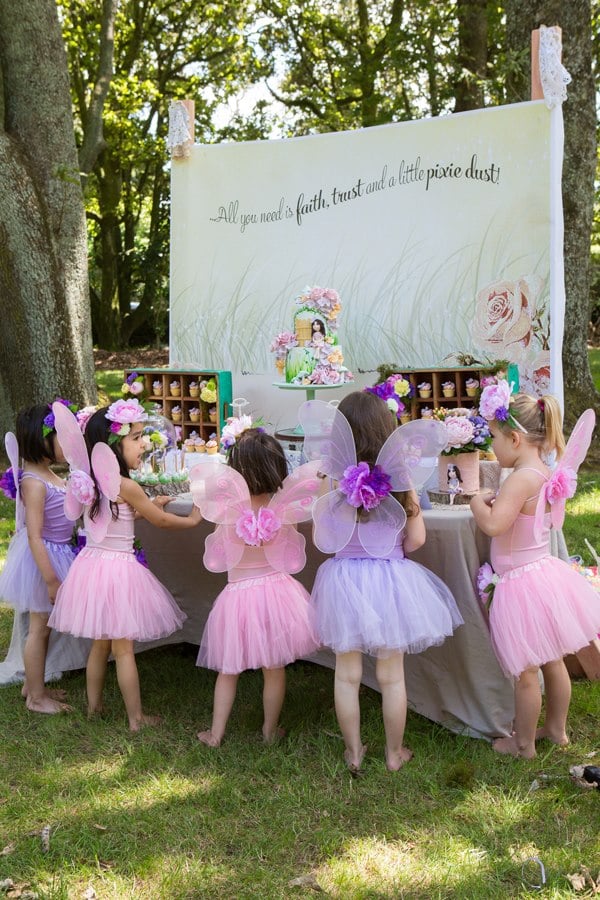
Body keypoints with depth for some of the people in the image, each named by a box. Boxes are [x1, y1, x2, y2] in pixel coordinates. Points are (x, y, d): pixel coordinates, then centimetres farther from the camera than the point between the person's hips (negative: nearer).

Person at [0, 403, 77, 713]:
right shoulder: (35, 483, -24)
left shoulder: (48, 475, 4)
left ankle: (33, 685, 35)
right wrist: (51, 580, -24)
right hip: (43, 560, -9)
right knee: (39, 629, 4)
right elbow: (34, 536, -26)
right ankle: (37, 697, 18)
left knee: (43, 626, 20)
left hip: (56, 554, 9)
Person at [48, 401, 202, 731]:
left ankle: (94, 705, 35)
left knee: (100, 642, 21)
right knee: (123, 648, 4)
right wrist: (191, 520, 10)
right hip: (118, 568, -7)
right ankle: (136, 717, 16)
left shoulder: (90, 481, 4)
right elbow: (160, 520, -6)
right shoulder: (126, 486, -19)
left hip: (90, 564, 8)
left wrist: (149, 504, 23)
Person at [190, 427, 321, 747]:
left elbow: (203, 477, -26)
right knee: (274, 670, 17)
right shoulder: (284, 507, -17)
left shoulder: (228, 508, -21)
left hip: (238, 596, -1)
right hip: (277, 592, 1)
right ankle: (270, 730, 31)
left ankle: (216, 733, 28)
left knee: (228, 670, 18)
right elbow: (314, 474, -15)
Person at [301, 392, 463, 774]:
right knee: (392, 676, 15)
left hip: (344, 581, 0)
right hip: (389, 582, 0)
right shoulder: (400, 478, -12)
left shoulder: (332, 483, -12)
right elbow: (415, 540, -7)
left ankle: (354, 753, 27)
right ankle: (395, 753, 29)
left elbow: (321, 540, -6)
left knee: (348, 675, 15)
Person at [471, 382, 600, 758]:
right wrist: (494, 499, 7)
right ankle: (557, 728, 39)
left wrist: (478, 502, -16)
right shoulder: (547, 474, 3)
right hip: (544, 573, 9)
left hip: (521, 584, -9)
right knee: (552, 660, 22)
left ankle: (523, 743, 23)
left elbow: (493, 524, -35)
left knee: (525, 671, 8)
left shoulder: (522, 478, -25)